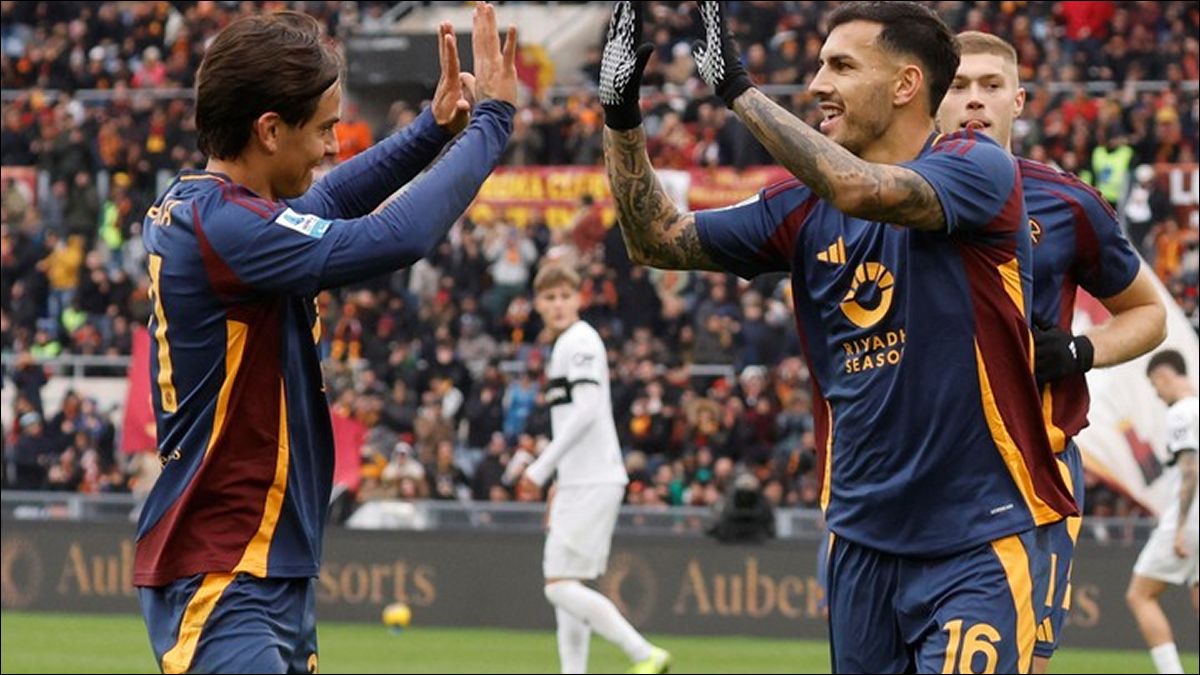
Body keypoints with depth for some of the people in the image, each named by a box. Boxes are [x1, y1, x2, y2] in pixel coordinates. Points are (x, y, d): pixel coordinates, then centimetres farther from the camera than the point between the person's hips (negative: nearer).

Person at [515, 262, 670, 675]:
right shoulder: (565, 345, 19)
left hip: (592, 483, -10)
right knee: (564, 589, 9)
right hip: (578, 483, 10)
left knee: (561, 586, -13)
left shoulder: (580, 341, -10)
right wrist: (560, 479, 24)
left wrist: (542, 467, -20)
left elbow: (586, 410, -20)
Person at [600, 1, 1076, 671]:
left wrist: (740, 88, -21)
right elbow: (659, 239, 13)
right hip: (862, 539, 6)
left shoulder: (980, 169, -9)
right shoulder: (804, 207, 10)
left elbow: (857, 188, -27)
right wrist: (622, 117, 1)